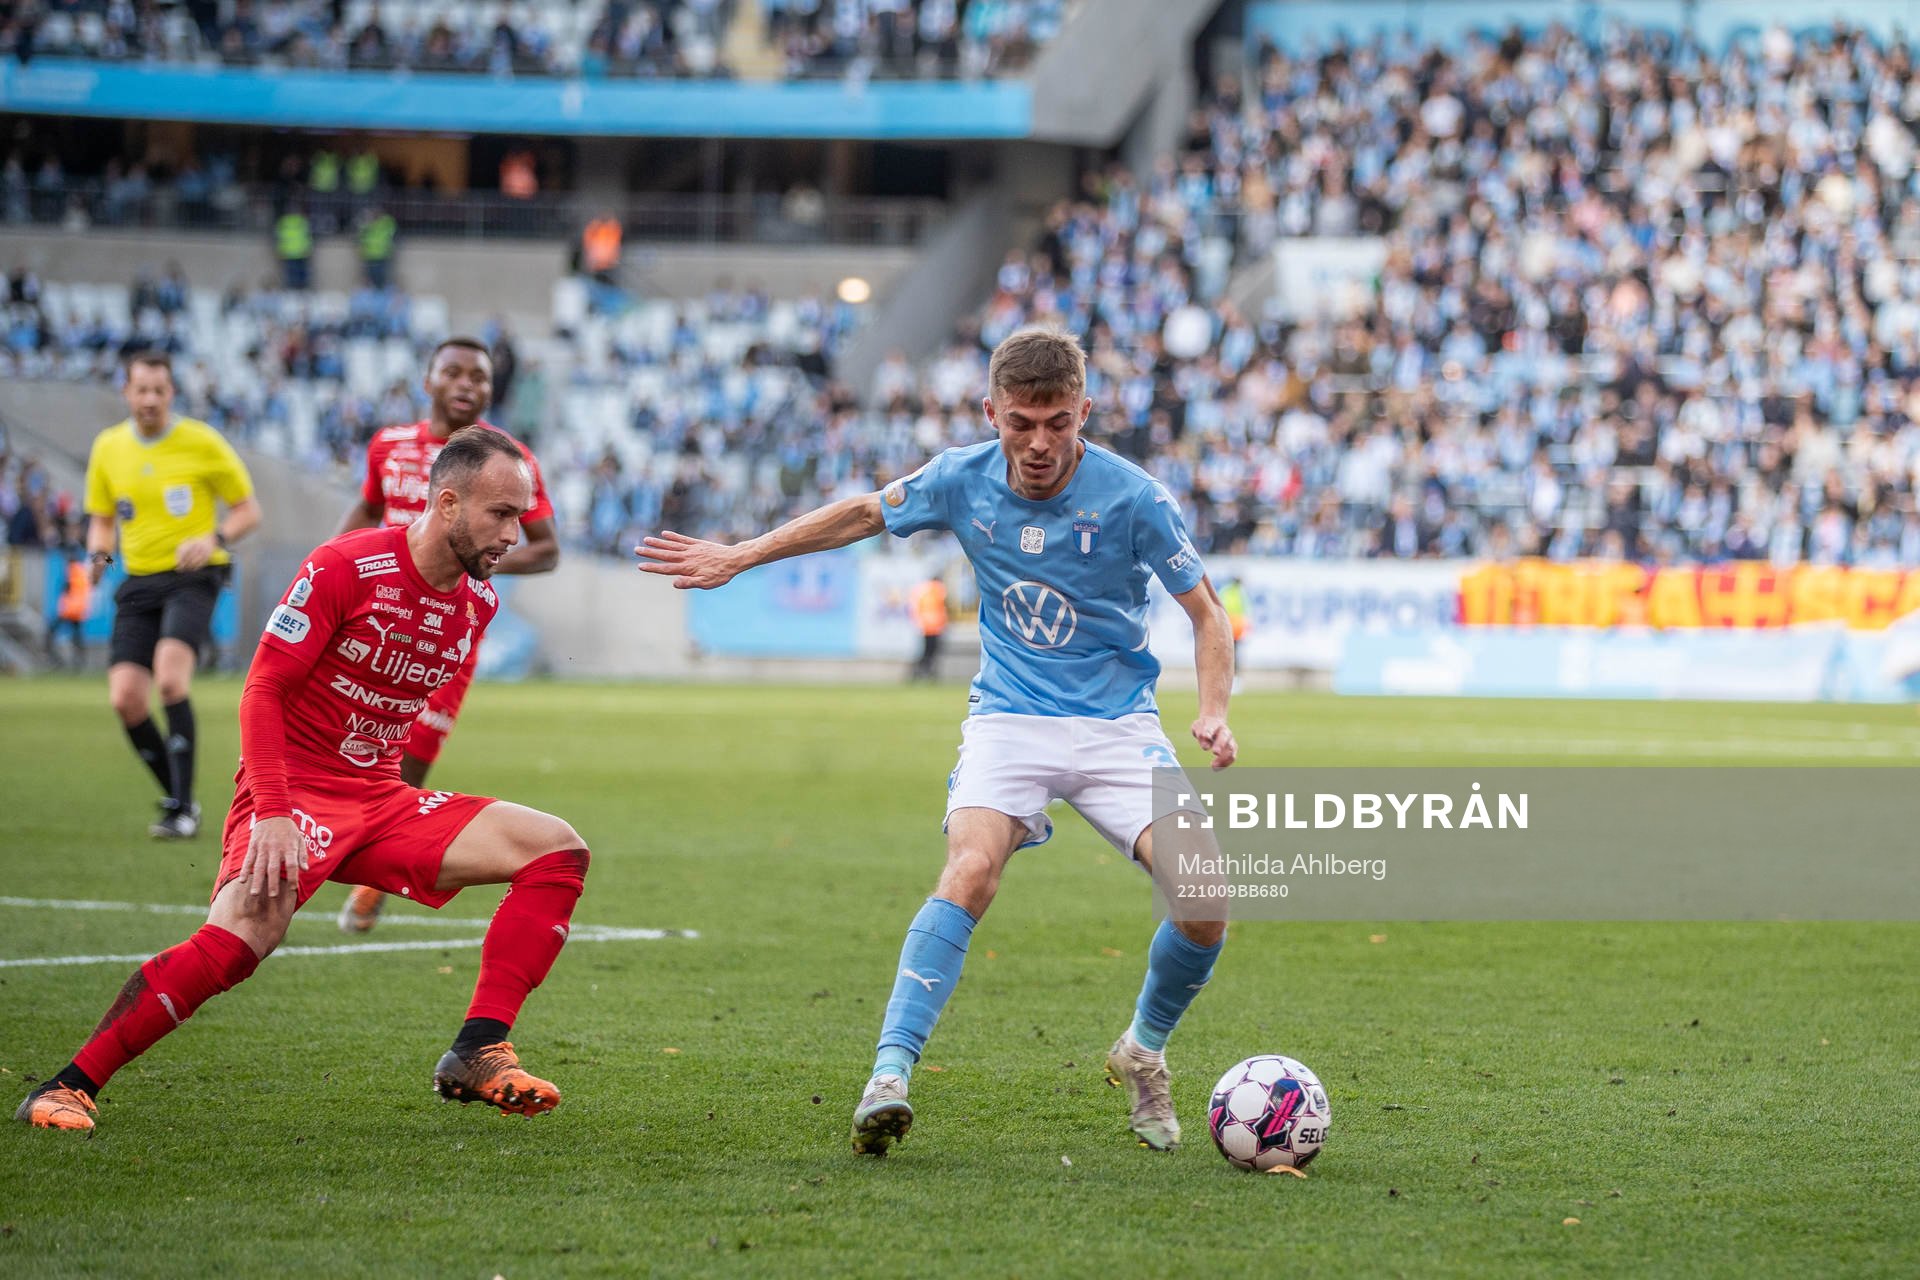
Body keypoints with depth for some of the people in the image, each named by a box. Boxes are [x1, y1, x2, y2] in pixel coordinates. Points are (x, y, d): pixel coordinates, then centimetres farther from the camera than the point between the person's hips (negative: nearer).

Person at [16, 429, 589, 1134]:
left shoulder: (478, 603, 7)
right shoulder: (345, 568, -13)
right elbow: (262, 691, -13)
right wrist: (273, 812, -23)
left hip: (381, 799, 7)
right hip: (295, 790, -7)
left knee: (557, 848, -8)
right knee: (246, 931, -33)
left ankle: (477, 1054, -14)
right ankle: (68, 1086, -23)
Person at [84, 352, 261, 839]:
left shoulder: (202, 443, -2)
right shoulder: (108, 448, 9)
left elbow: (248, 510, 4)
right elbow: (101, 519, 20)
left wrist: (214, 540, -15)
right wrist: (97, 554, -2)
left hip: (193, 578, -4)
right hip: (139, 583, 4)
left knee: (170, 675, -27)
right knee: (125, 699, -10)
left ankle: (182, 810, -22)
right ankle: (179, 798, 10)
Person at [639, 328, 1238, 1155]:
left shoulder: (1132, 498, -14)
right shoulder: (963, 480, -7)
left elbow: (1206, 613, -3)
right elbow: (865, 514, 13)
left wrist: (1214, 713, -20)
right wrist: (738, 557, 17)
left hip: (1118, 725, 0)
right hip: (1008, 720, 1)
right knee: (969, 873, -29)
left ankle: (1144, 1049, 11)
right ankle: (890, 1072, -31)